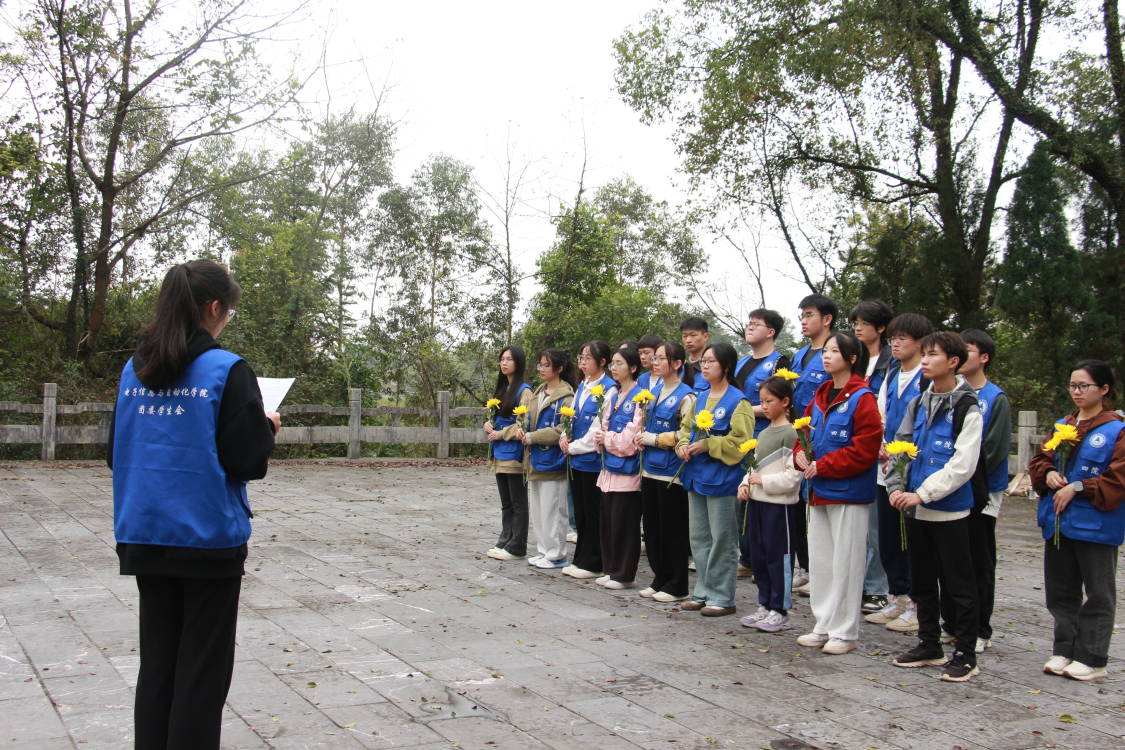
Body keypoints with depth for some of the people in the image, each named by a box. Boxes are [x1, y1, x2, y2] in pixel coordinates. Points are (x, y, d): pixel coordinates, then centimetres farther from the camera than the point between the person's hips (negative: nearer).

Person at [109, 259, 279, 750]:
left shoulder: (135, 370, 5)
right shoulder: (227, 370, -12)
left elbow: (116, 453, 12)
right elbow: (247, 460, -14)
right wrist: (267, 429, 4)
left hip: (145, 537, 6)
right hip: (208, 539, -5)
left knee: (157, 663, 15)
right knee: (202, 670, 5)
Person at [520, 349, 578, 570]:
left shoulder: (566, 396, -11)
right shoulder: (538, 393, 16)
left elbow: (563, 429, -18)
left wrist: (532, 437, -16)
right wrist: (522, 431, -2)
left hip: (552, 460, -9)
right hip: (535, 459, 9)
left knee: (552, 510, -3)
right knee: (536, 508, 13)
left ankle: (556, 555, 7)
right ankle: (544, 551, 23)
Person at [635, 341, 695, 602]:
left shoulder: (686, 396, -12)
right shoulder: (653, 386, 12)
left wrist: (654, 439, -14)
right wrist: (642, 437, 6)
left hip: (671, 471, -8)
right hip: (650, 468, 8)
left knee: (673, 529, 0)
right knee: (652, 528, 12)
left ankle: (677, 586, 11)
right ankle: (660, 579, 24)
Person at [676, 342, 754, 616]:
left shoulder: (738, 402, -11)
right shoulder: (701, 398, 13)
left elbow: (740, 442, -17)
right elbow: (687, 428, 20)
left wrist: (707, 445, -19)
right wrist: (683, 444, 0)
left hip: (722, 479, -8)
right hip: (696, 475, 8)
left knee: (721, 539, 0)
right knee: (698, 537, 13)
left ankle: (722, 597, 8)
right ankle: (703, 592, 23)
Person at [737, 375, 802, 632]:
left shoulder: (790, 434, -12)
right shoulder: (763, 433, 14)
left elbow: (792, 476, -17)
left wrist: (763, 481, -16)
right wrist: (745, 484, 2)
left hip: (780, 505, -8)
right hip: (757, 502, 8)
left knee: (778, 557, 0)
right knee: (758, 556, 13)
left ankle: (780, 610, 10)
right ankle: (764, 606, 24)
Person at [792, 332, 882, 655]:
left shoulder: (861, 398, -12)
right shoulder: (821, 395, 12)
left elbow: (865, 449, -18)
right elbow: (806, 428, 19)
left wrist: (822, 466, -17)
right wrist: (801, 454, -2)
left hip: (849, 493, -8)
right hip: (819, 490, 8)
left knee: (845, 562, 0)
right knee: (820, 561, 13)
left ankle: (845, 632, 10)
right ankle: (823, 627, 23)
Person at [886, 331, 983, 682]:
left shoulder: (967, 408, -11)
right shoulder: (919, 405, 11)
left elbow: (963, 465, -17)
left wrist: (922, 494, -20)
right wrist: (897, 487, -2)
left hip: (949, 511, -7)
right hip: (916, 508, 7)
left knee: (958, 584, 1)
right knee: (922, 581, 15)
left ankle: (965, 654, 11)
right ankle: (929, 645, 28)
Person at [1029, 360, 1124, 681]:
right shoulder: (1062, 426, 12)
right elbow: (1039, 460, 16)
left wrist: (1077, 489, -18)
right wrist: (1048, 474, -5)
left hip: (1096, 525, -6)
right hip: (1058, 522, 6)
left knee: (1098, 594, 5)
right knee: (1060, 591, 13)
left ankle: (1091, 660, 12)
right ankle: (1064, 651, 24)